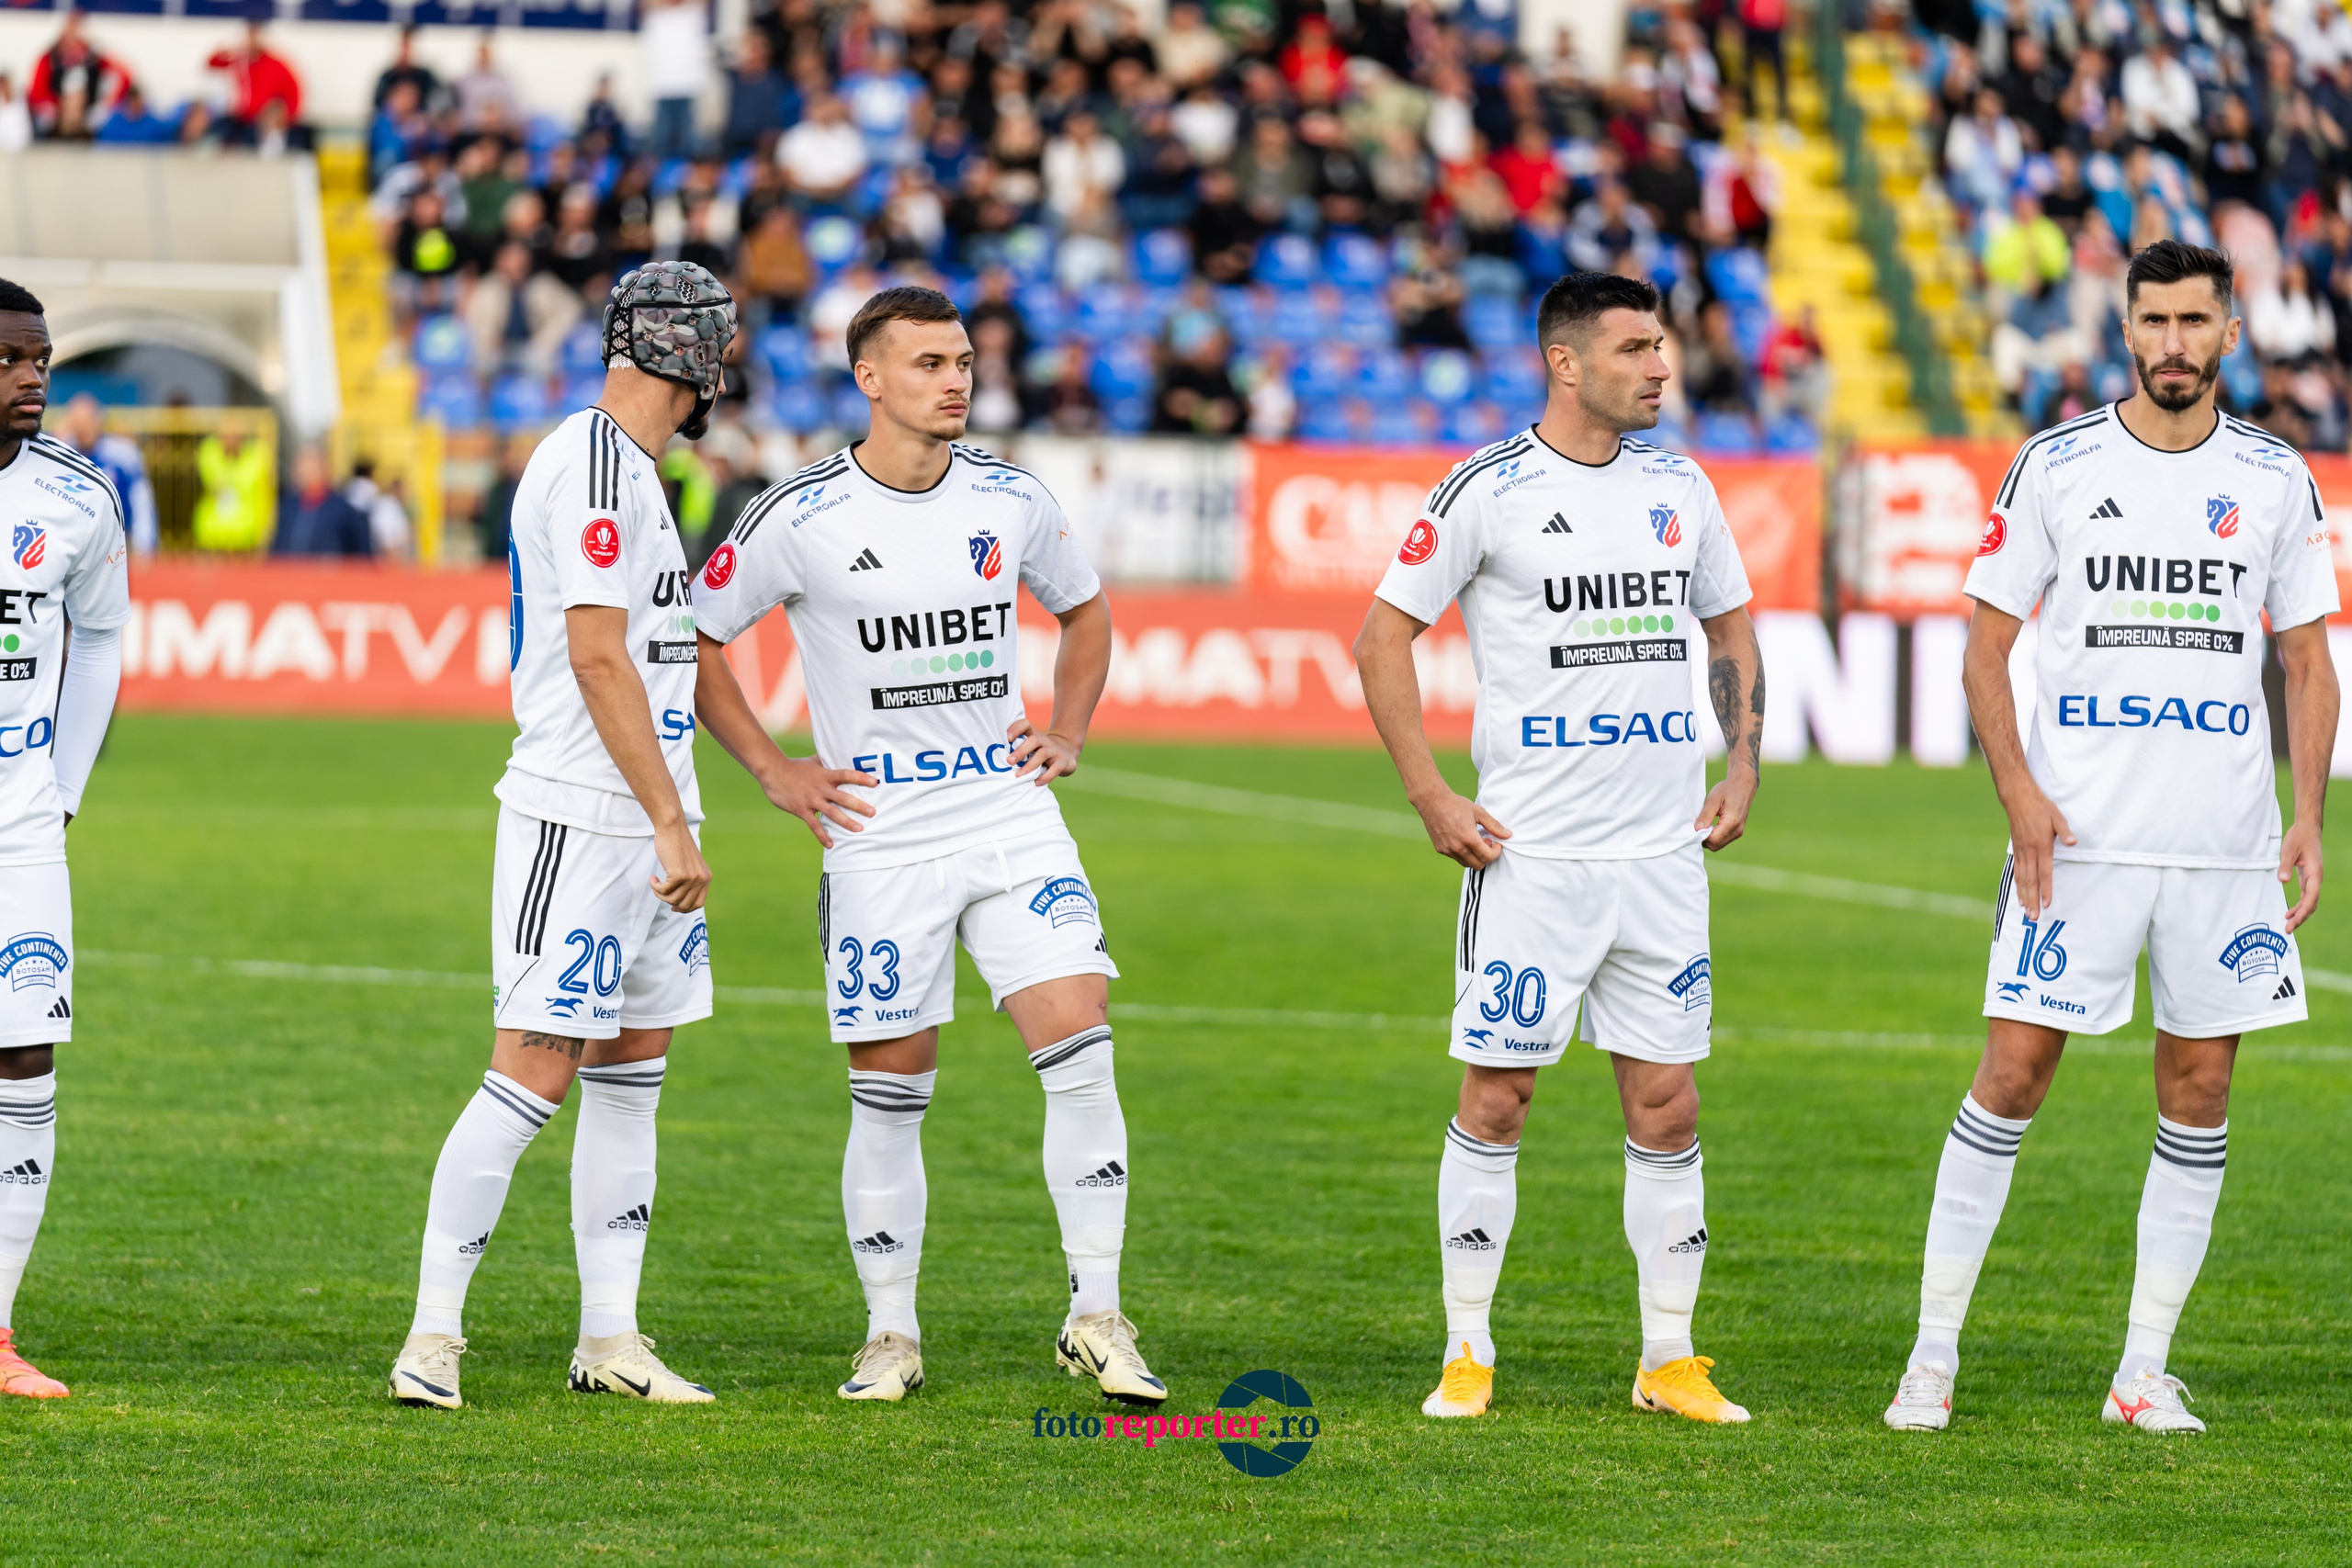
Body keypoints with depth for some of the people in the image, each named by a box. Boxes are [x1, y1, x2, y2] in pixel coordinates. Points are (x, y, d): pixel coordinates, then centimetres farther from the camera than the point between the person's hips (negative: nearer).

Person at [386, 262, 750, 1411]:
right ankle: (433, 1335, -7)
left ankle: (610, 1339, 16)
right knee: (535, 1074, -10)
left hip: (647, 828, 10)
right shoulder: (592, 464, -15)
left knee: (632, 1072, 11)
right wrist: (671, 826, -20)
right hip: (578, 822, -10)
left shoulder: (629, 470, 16)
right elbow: (598, 660, -20)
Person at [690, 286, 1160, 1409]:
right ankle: (890, 1336, 16)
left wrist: (1066, 734, 11)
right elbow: (689, 640, 3)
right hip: (880, 842, -2)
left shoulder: (1012, 502, 4)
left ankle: (1095, 1320, -6)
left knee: (1080, 1046, -12)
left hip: (1013, 822, 2)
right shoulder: (800, 518, -7)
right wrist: (775, 773, -1)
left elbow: (1083, 609, 24)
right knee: (889, 1094, 2)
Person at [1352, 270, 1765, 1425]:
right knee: (1497, 1096, -2)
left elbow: (1730, 628, 23)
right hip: (1530, 852, -4)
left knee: (1666, 1103, 4)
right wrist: (1430, 797, -8)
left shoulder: (1680, 487, 9)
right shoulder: (1489, 492, -6)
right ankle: (1467, 1354, 8)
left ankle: (1670, 1361, 10)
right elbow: (1383, 637, -2)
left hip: (1664, 852, 4)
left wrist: (1742, 766, 10)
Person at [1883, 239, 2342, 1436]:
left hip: (2227, 844, 2)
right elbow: (1986, 652, 3)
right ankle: (1934, 1357, 2)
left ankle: (2145, 1372, 10)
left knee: (2199, 1090, 3)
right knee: (2012, 1075, -5)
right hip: (2078, 839, -2)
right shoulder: (2055, 468, 1)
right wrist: (2020, 794, -10)